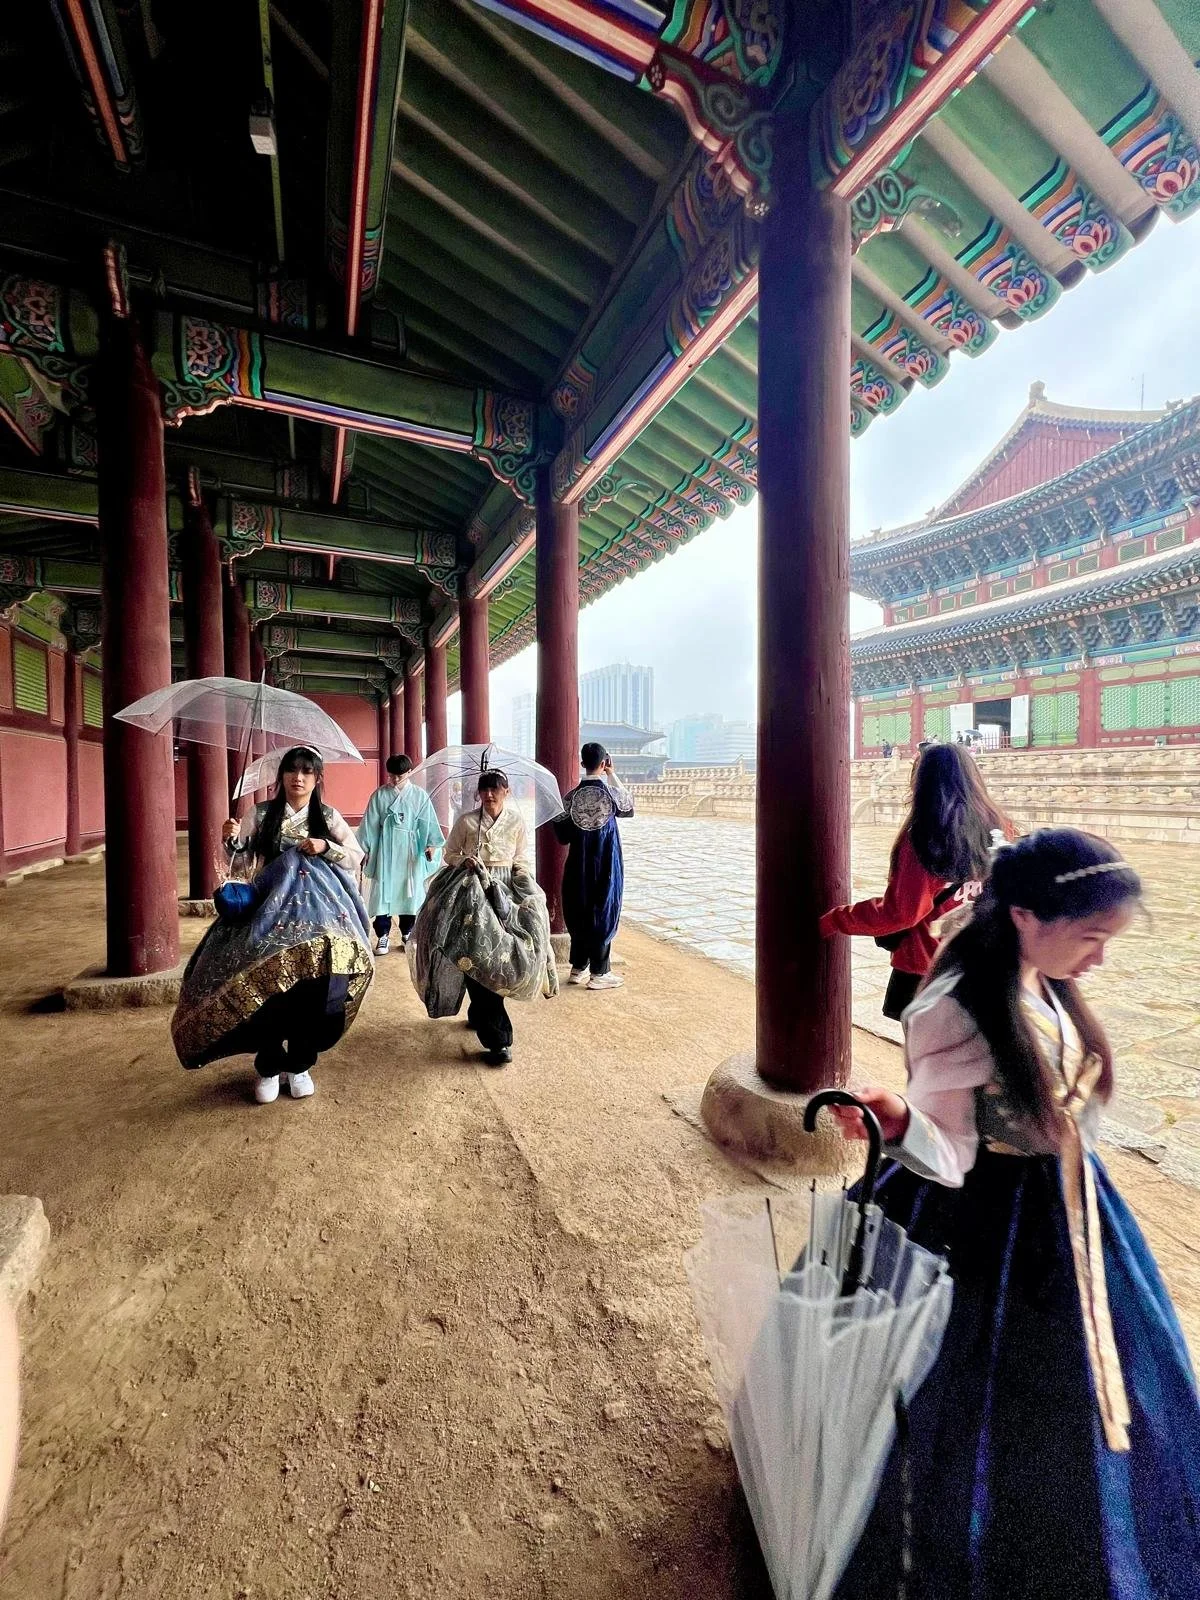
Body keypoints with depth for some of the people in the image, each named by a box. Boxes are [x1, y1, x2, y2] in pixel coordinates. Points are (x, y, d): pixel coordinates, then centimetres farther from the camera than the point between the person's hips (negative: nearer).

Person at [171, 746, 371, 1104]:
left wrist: (325, 847, -11)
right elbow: (244, 859, 4)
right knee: (267, 989, -5)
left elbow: (356, 858, 4)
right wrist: (231, 840, -15)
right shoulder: (261, 815, 4)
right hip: (268, 912, 0)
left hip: (314, 912, 0)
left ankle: (299, 1065, 19)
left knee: (309, 989, -3)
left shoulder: (328, 817, 5)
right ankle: (268, 1067, 19)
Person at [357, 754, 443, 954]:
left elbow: (428, 823, -2)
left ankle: (407, 934, 21)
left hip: (410, 851, 0)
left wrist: (431, 844, -13)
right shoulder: (379, 795, 1)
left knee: (409, 892, 8)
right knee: (383, 892, 0)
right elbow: (370, 824, 3)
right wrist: (365, 849, 0)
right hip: (385, 850, 0)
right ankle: (383, 935, 11)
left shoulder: (420, 796, 1)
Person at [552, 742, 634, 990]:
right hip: (606, 867, -3)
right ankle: (599, 973, 13)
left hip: (579, 867, 3)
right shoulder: (611, 793, -11)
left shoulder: (571, 796, -5)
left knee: (578, 914, 14)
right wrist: (613, 775, 10)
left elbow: (563, 836, -1)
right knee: (603, 915, 7)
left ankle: (578, 968, 24)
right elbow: (629, 808, 12)